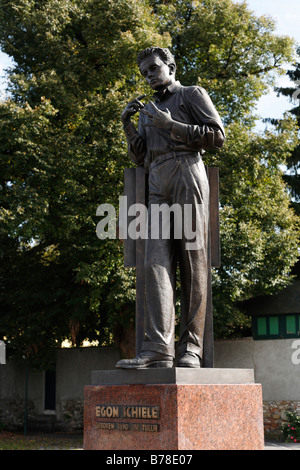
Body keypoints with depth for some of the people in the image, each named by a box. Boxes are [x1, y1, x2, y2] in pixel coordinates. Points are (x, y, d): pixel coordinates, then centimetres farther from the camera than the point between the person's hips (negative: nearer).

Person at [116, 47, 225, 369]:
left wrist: (172, 125, -5)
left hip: (187, 175, -5)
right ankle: (158, 347, -23)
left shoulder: (193, 95, 14)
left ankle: (191, 348, -11)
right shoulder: (147, 111, 31)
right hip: (157, 184, 5)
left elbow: (217, 136, 1)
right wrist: (127, 125, 12)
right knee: (157, 260, -12)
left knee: (193, 261, -10)